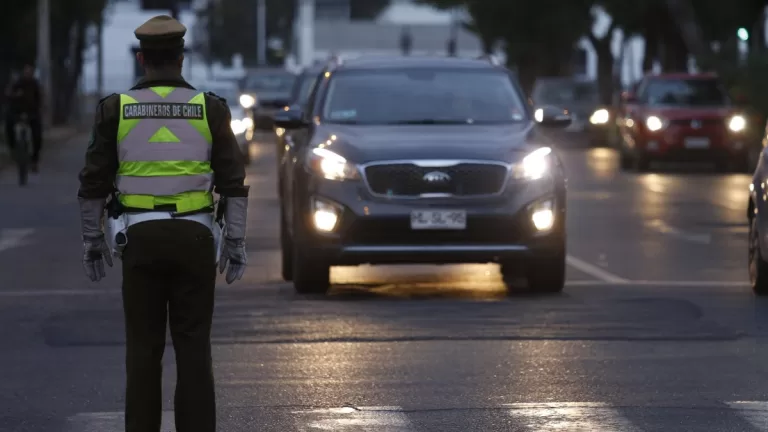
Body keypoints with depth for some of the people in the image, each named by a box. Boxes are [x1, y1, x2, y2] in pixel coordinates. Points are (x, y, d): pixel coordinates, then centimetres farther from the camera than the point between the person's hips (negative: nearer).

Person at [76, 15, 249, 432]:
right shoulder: (210, 109, -2)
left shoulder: (116, 108, -1)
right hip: (194, 237, 0)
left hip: (140, 237, 0)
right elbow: (234, 183, -3)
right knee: (193, 346, 3)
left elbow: (94, 182, 1)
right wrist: (236, 244, 3)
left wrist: (92, 240, 11)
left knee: (144, 346, 6)